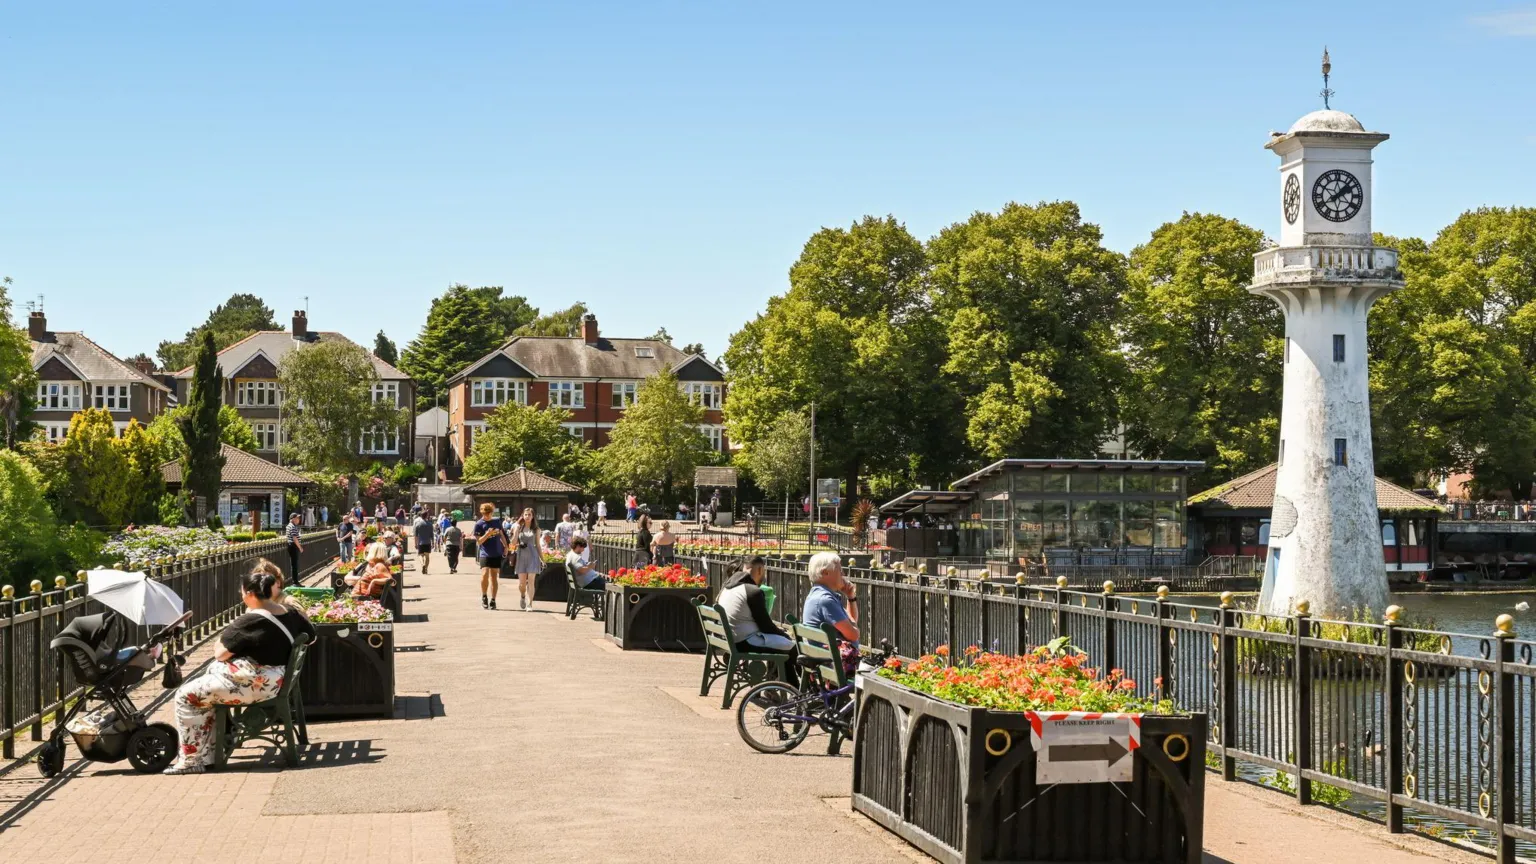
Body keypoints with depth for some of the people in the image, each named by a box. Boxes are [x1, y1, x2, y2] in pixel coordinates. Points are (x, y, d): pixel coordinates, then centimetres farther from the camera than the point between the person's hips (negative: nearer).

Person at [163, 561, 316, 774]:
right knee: (204, 693, 27)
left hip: (249, 685, -10)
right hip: (271, 683, 10)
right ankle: (205, 755, 26)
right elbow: (311, 634, 20)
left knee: (186, 696, 2)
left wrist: (220, 641, 6)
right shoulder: (290, 615, 2)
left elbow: (220, 653, -14)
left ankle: (190, 760, 4)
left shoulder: (250, 622, -21)